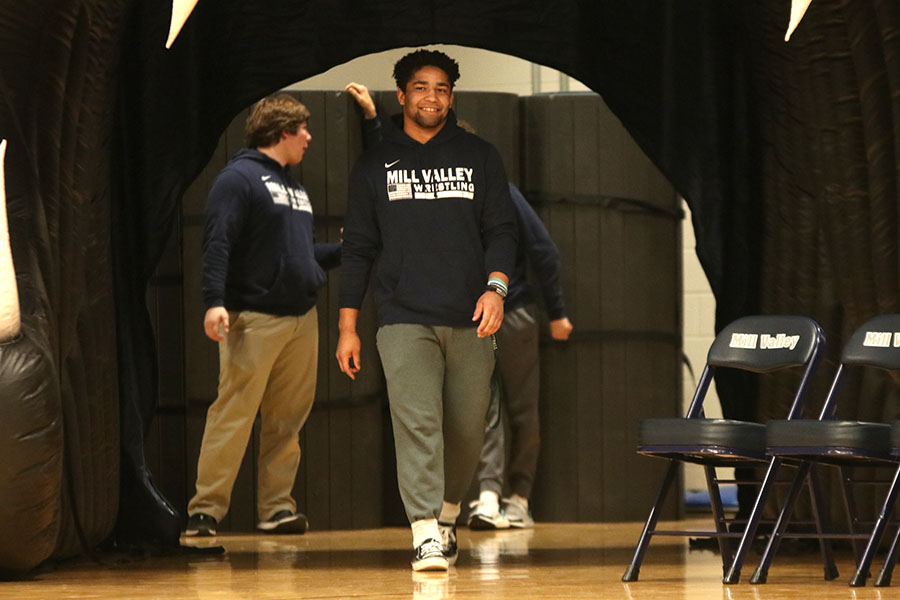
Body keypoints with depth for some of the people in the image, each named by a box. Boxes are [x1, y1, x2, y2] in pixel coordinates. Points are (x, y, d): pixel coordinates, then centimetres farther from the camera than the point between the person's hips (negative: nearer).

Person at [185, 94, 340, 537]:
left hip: (301, 318, 8)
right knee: (233, 414, -10)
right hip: (254, 318, -8)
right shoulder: (239, 177, -5)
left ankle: (276, 508, 12)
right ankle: (206, 509, -8)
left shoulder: (294, 187, 22)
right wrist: (214, 301, -24)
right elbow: (217, 243, -15)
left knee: (287, 420, 7)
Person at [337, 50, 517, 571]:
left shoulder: (479, 157, 12)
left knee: (467, 430, 4)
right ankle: (426, 534, -21)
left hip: (469, 321, 1)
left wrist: (496, 285, -11)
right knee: (416, 421, -16)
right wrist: (348, 326, 8)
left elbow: (502, 229, 8)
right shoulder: (375, 164, 12)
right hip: (404, 319, -1)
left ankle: (448, 513, 28)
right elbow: (359, 248, 13)